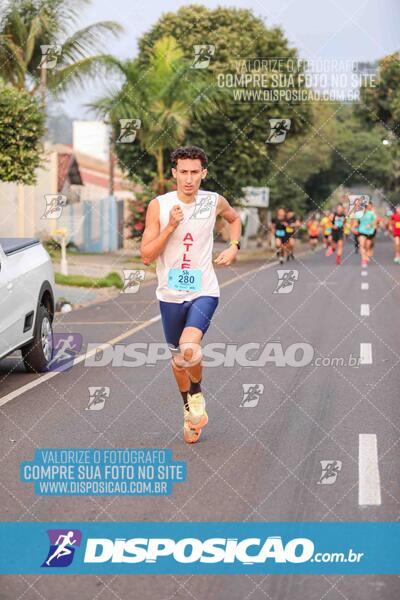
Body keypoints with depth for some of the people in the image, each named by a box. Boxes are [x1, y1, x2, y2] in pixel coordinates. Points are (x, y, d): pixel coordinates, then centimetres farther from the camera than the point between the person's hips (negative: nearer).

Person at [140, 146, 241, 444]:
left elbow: (235, 218, 21)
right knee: (178, 356, 16)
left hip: (204, 291, -2)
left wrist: (234, 246, 5)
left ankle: (197, 393, 4)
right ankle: (189, 408, 41)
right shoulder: (159, 206, -8)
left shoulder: (214, 202, -4)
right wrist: (170, 226, -21)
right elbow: (146, 256, -10)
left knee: (190, 347, -26)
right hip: (171, 294, 2)